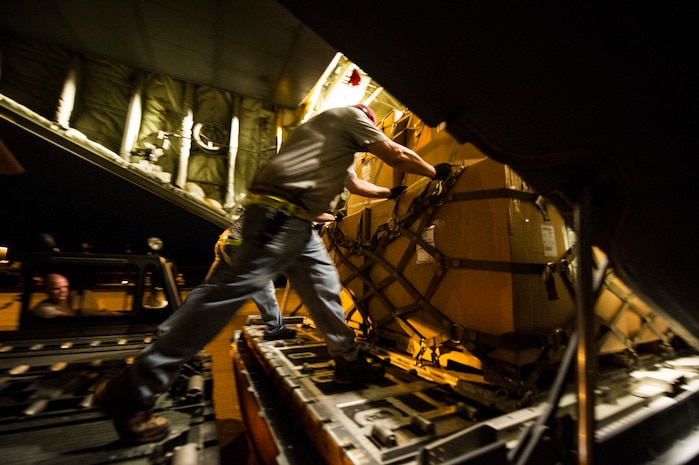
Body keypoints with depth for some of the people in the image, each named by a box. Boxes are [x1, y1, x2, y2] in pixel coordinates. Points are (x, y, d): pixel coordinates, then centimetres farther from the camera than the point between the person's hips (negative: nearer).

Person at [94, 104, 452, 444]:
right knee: (231, 290, -14)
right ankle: (132, 392, -2)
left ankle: (348, 362, 24)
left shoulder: (337, 140, 35)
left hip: (294, 222, 11)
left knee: (324, 285, 11)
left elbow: (357, 184, 44)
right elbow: (396, 155, 7)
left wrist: (391, 192, 53)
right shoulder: (350, 115, 9)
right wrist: (435, 172, 23)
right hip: (278, 212, -11)